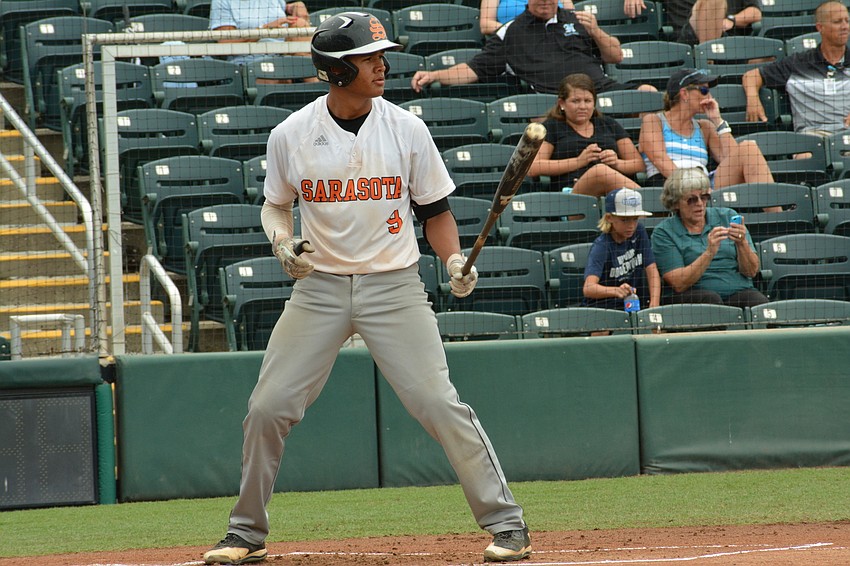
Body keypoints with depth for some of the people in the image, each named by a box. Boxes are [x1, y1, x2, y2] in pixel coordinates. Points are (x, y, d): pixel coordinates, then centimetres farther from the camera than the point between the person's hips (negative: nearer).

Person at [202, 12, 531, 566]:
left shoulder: (407, 129, -3)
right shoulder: (292, 134, -3)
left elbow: (435, 210, 6)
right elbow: (276, 204, 13)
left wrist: (454, 259, -11)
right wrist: (283, 242, -8)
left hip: (394, 286, -1)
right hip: (320, 287, 1)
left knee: (440, 405, -11)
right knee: (267, 409, -2)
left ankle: (506, 521, 0)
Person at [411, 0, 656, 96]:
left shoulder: (578, 20, 26)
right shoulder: (511, 33, 20)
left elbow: (616, 56, 26)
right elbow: (476, 69, 20)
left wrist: (596, 33, 7)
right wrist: (434, 75, 7)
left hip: (604, 86, 3)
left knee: (647, 92, -25)